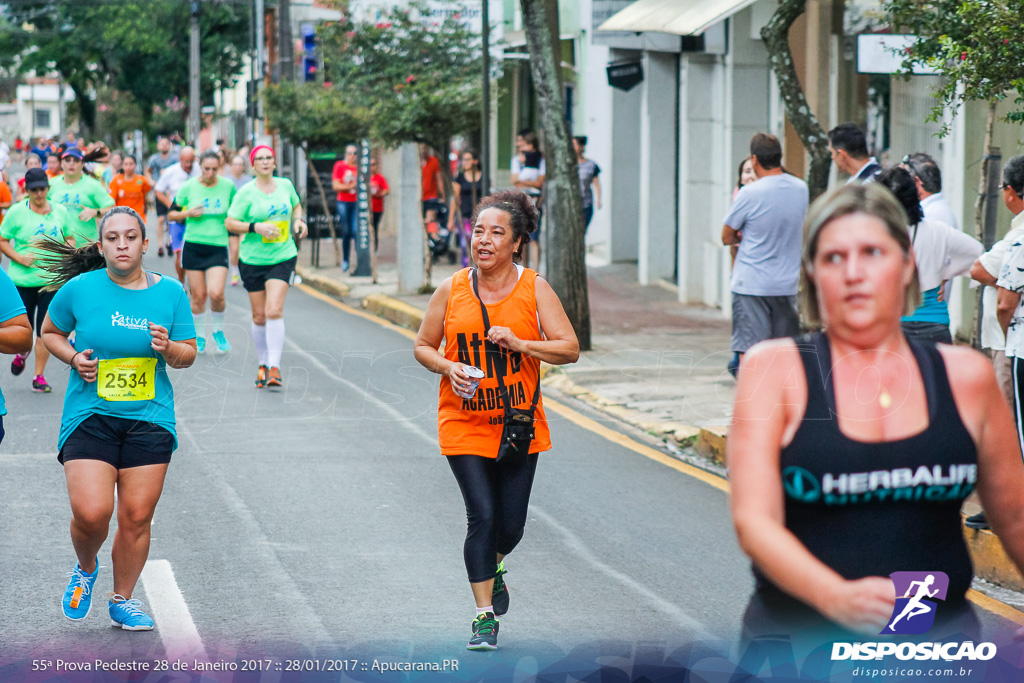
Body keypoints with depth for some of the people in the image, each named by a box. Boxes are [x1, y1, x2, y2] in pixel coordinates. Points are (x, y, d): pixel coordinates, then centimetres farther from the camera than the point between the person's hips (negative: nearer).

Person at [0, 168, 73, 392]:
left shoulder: (60, 212, 6)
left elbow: (69, 239, 17)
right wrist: (19, 258, -13)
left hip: (52, 281, 1)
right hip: (22, 280, -1)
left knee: (45, 331, -2)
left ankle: (39, 377, 8)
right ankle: (22, 353, 40)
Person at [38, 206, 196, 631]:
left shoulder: (170, 293, 2)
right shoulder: (79, 289, -2)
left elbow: (188, 355, 8)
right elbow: (50, 332, 13)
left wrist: (167, 348, -14)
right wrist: (73, 359, -6)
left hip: (149, 419, 2)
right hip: (90, 416, -2)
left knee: (136, 517, 2)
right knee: (90, 513, -13)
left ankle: (122, 600, 22)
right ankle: (86, 570, 21)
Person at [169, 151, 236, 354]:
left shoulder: (228, 186, -1)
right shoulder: (188, 187, -2)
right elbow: (171, 215, 5)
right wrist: (188, 213, -13)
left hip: (218, 246, -1)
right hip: (193, 246, 1)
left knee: (216, 293, -15)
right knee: (198, 295, 2)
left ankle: (218, 331, 11)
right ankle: (199, 336, 22)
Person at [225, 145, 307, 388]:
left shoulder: (285, 185, 3)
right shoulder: (246, 193, -7)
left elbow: (296, 205, 23)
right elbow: (230, 223, -8)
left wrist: (299, 220, 3)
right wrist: (256, 227, -21)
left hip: (283, 257, 0)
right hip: (253, 259, 0)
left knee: (274, 310, -16)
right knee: (259, 316, 6)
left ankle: (274, 367, -17)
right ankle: (263, 364, 25)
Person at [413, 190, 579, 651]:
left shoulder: (534, 289, -3)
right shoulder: (451, 290, -1)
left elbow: (570, 349, -5)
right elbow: (423, 346, 9)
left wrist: (519, 344, -20)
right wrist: (448, 368, -12)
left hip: (519, 423, 1)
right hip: (463, 422, -1)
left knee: (511, 525, 5)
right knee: (482, 516, -11)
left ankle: (494, 566, 41)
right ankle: (485, 615, 0)